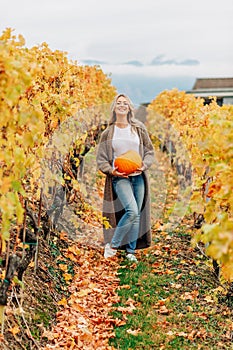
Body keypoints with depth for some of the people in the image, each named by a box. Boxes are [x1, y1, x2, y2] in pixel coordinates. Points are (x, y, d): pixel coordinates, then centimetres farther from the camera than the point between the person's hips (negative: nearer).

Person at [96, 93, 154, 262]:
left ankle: (131, 251, 17)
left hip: (138, 177, 3)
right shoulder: (108, 133, 4)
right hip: (119, 178, -3)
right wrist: (111, 170, -12)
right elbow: (101, 160, 6)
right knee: (132, 211, -20)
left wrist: (145, 165, -7)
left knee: (137, 215, 4)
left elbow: (150, 151, 12)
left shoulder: (139, 128, 8)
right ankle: (112, 244, -2)